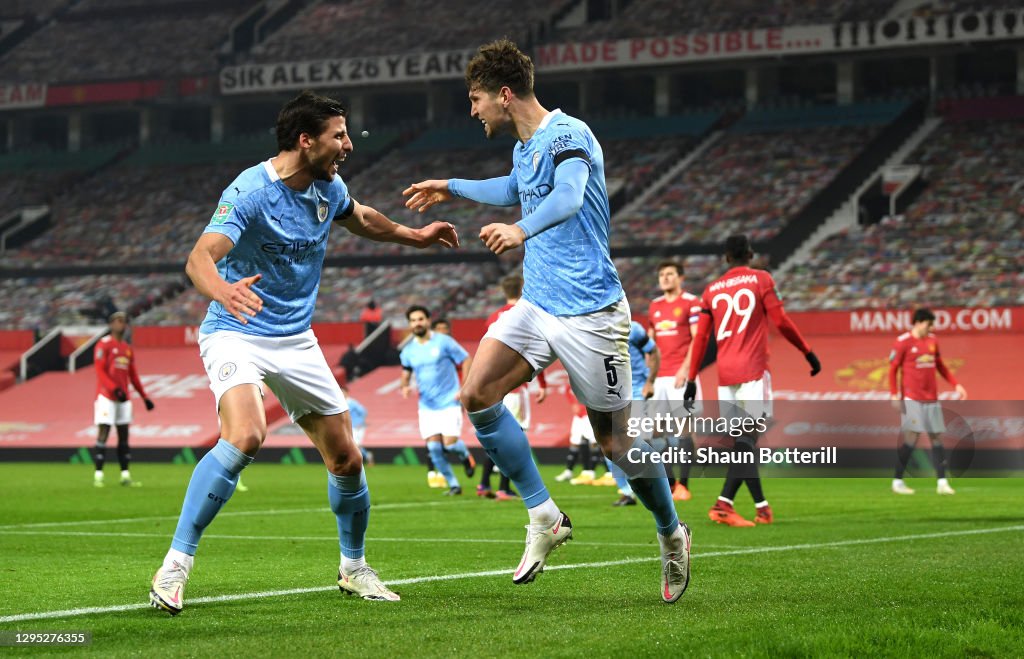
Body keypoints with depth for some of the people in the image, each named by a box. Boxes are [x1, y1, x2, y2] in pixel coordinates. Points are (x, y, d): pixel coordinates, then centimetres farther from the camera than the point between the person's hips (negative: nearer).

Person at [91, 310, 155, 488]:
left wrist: (144, 397, 13)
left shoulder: (128, 349, 16)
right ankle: (98, 475, -9)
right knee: (103, 433, -10)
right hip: (106, 396, -7)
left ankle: (125, 476, 9)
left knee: (124, 435, 6)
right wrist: (115, 389, -24)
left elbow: (133, 376, 19)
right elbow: (100, 371, -13)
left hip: (123, 398, 7)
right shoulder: (104, 345, -5)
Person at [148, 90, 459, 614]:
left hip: (297, 340, 7)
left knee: (346, 460, 5)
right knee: (245, 436, -32)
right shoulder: (250, 192, -22)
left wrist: (414, 236, 34)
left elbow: (360, 218, 26)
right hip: (236, 335, -7)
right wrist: (223, 290, -56)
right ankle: (174, 567, -25)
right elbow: (200, 258, -35)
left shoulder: (329, 188, 0)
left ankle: (353, 567, 30)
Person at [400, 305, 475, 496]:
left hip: (449, 403, -4)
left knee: (450, 443, -15)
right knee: (433, 447, -5)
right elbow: (406, 370, 22)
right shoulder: (408, 351, 5)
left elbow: (466, 360, -2)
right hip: (427, 406, 4)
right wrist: (405, 386, -1)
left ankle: (466, 456, 22)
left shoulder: (444, 342, -7)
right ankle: (453, 485, 10)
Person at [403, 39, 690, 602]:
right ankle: (544, 517, -3)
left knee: (615, 440, -2)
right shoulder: (524, 149, 13)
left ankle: (671, 536, 23)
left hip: (589, 312, -8)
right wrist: (452, 189, 44)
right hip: (536, 304, 8)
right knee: (476, 394, -12)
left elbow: (568, 196, -36)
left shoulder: (567, 135, -15)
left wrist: (522, 229, -55)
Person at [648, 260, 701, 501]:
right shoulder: (654, 306, 16)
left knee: (683, 430, -7)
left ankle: (683, 484, -5)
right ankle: (669, 483, 6)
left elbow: (697, 339, -8)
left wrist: (685, 368, -17)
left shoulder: (691, 303, -2)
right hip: (659, 377, 6)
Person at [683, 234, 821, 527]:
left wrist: (692, 379, 14)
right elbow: (780, 321, -3)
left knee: (743, 440, 10)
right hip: (753, 370, -5)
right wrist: (808, 352, 7)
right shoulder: (761, 280, 2)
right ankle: (724, 503, -24)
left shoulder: (712, 290, 13)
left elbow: (701, 337, 11)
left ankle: (762, 507, 12)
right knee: (747, 438, -10)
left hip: (724, 373, 5)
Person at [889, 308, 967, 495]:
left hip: (931, 398, 6)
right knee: (912, 437, -10)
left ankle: (942, 483, 4)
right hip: (912, 399, -6)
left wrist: (956, 385, 11)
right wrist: (894, 395, -14)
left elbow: (940, 366, 20)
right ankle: (897, 482, 1)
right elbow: (893, 369, -6)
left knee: (936, 438, 3)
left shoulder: (932, 340, 11)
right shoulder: (903, 342, -7)